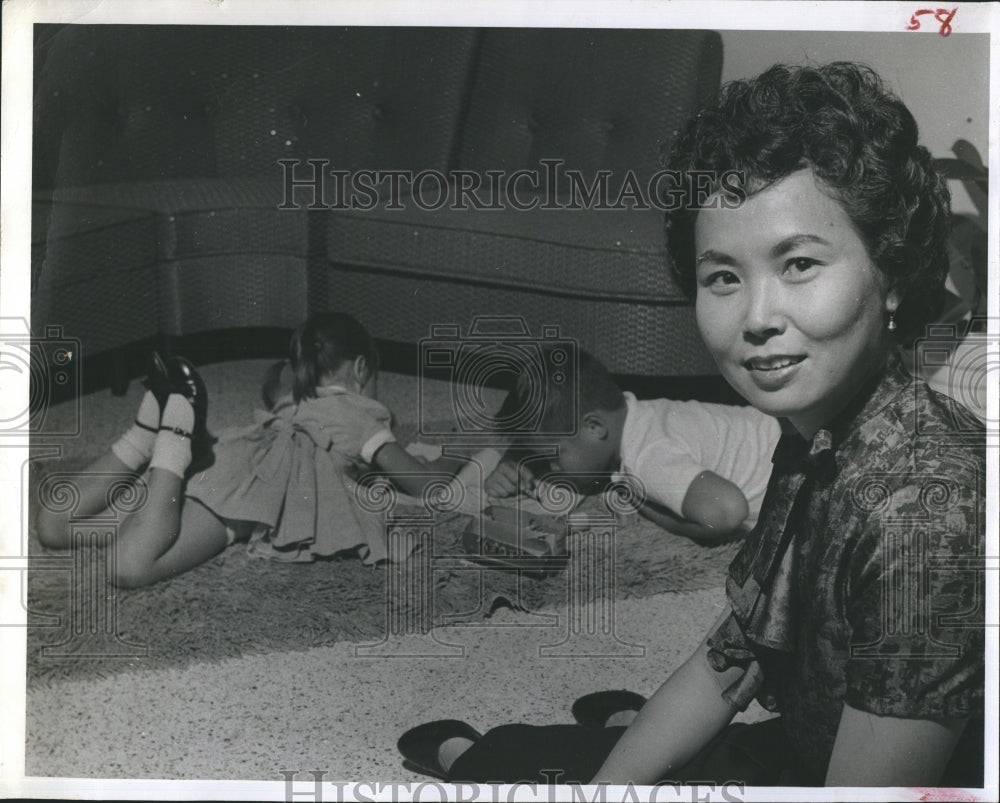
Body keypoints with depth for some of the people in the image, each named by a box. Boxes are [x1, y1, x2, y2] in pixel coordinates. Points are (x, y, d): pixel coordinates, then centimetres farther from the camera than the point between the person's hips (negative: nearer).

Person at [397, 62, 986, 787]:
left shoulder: (924, 504, -32)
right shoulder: (813, 442, -3)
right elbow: (730, 660, 4)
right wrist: (606, 785, -3)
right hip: (794, 753, 7)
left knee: (516, 774, -2)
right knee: (515, 752, 16)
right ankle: (467, 755, 45)